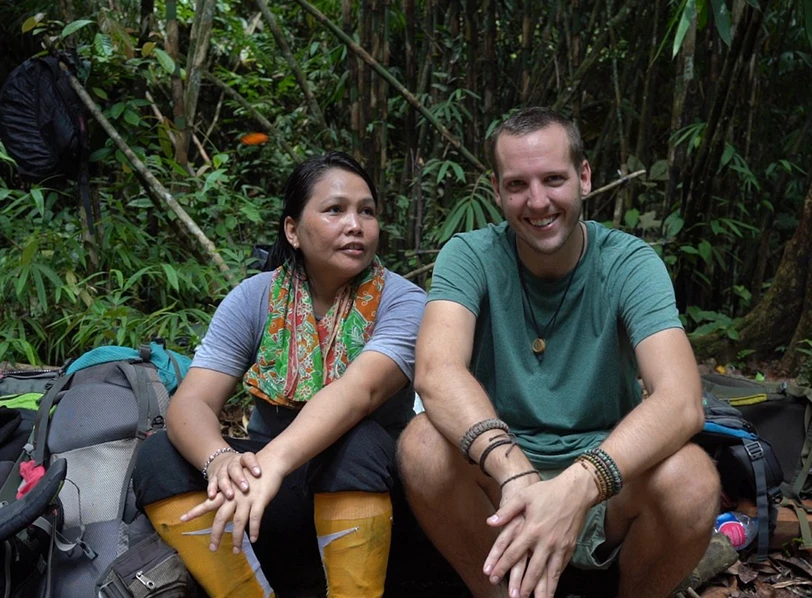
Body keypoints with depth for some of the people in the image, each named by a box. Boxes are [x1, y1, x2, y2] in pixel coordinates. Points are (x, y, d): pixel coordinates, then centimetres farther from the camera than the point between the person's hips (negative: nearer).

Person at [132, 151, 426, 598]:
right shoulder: (254, 298, -3)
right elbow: (190, 403, -14)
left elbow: (360, 389, -31)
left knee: (357, 442, -34)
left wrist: (274, 462, -48)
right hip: (271, 498, 3)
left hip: (365, 489, -3)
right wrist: (219, 460, -37)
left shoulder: (401, 301, -11)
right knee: (159, 456, -19)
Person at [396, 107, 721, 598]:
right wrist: (516, 474, -45)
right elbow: (437, 371, -27)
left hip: (606, 488, 0)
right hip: (496, 483, 1)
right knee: (423, 446, -29)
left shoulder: (629, 263, -10)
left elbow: (682, 401, -25)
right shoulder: (471, 257, -8)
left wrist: (579, 486, -43)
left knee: (692, 480, -30)